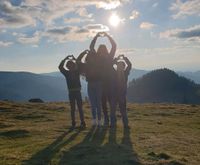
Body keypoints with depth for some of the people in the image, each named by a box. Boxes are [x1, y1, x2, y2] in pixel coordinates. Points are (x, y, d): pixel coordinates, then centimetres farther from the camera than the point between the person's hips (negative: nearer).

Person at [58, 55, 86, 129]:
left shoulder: (77, 72, 4)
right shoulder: (67, 73, 4)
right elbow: (60, 67, -5)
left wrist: (74, 59, -11)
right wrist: (65, 59, -9)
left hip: (78, 91, -1)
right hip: (71, 92, 1)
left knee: (80, 107, -1)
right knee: (72, 108, 5)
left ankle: (82, 123, 2)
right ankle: (73, 123, 9)